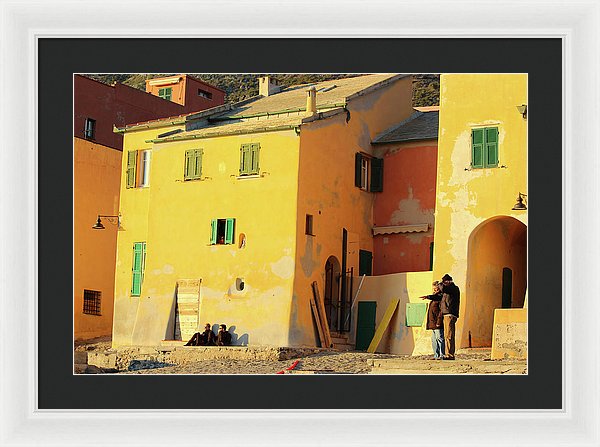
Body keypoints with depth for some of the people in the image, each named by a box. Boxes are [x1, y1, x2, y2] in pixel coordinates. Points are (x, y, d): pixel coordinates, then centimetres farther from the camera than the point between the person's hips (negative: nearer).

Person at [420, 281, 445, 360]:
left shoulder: (441, 296, -10)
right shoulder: (435, 297, 23)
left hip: (438, 323, -11)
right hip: (433, 323, 11)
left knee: (439, 338, -10)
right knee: (434, 340, 11)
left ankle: (442, 355, -9)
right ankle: (436, 355, 15)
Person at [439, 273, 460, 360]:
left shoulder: (454, 288, -8)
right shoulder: (450, 289, 22)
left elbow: (443, 289, -24)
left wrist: (441, 283, -4)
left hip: (450, 314, -10)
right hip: (447, 314, 10)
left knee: (449, 336, -13)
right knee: (447, 336, 13)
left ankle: (450, 355, -15)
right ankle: (448, 354, 17)